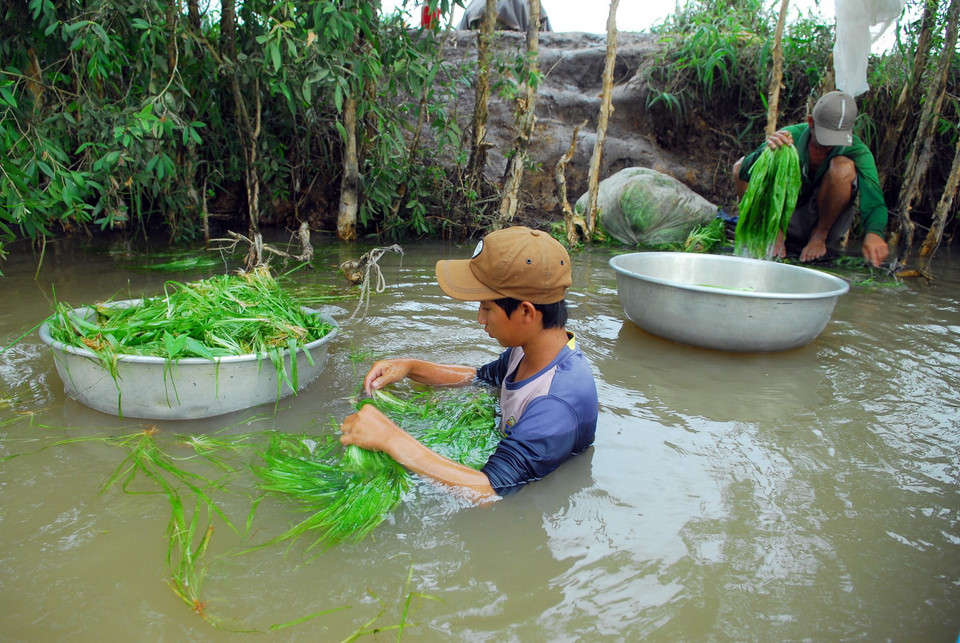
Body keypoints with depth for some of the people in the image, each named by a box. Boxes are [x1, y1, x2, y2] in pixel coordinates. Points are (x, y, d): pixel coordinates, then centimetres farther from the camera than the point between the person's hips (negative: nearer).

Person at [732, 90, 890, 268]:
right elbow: (744, 174, -28)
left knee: (843, 168, -29)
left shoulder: (857, 151, -19)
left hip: (826, 221, -1)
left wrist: (874, 232, -52)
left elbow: (873, 200, -31)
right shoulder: (790, 136, -18)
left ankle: (820, 236, -10)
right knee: (740, 167, -15)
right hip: (786, 218, 1)